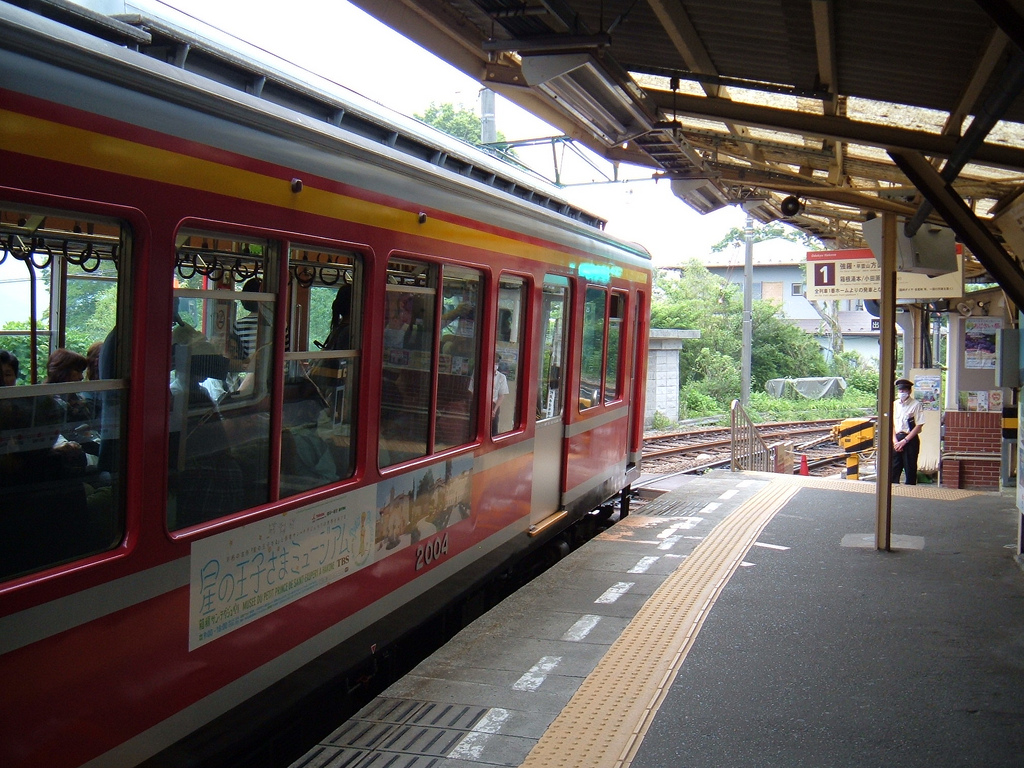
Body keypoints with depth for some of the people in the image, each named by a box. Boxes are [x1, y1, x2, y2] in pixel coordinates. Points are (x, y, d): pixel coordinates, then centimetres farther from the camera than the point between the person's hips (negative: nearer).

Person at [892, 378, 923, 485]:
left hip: (910, 440, -4)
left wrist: (904, 441, -11)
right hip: (896, 439, 4)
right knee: (894, 469, 2)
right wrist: (895, 441, -2)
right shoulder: (894, 404, 9)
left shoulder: (916, 405, -5)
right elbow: (891, 424, 11)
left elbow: (919, 426, -8)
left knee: (910, 469, 0)